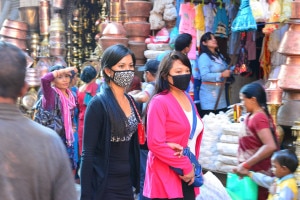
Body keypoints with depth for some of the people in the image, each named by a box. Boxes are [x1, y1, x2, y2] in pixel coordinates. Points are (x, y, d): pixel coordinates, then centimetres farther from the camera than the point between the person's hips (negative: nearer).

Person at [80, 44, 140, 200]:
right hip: (103, 186, -6)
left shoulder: (130, 102, 8)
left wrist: (135, 180, 10)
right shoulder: (98, 103, -13)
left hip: (126, 183, 7)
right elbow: (88, 154, -14)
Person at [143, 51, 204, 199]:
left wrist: (192, 168, 2)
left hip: (187, 176, 7)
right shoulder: (160, 102, -11)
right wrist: (185, 166, -13)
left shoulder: (188, 99, 11)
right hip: (166, 177, -7)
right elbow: (155, 144, -18)